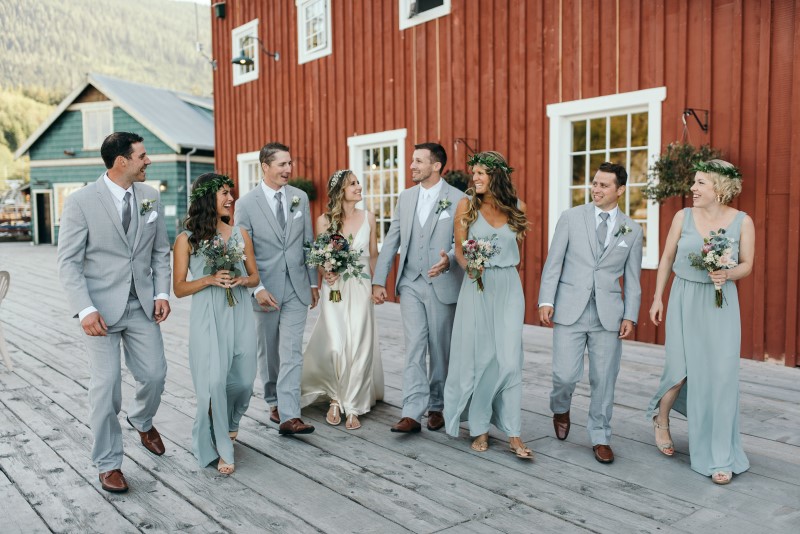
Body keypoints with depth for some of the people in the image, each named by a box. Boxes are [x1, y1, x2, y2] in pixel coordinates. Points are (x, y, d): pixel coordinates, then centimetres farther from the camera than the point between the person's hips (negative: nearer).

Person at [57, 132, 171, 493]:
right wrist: (86, 310, -19)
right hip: (102, 308, -4)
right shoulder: (80, 202, -10)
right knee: (106, 385, 0)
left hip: (142, 305, 4)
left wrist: (161, 293, 0)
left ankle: (142, 421, 42)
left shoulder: (150, 197, 4)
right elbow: (68, 263, -9)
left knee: (154, 373, 7)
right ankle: (108, 463, 19)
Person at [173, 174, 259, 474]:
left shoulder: (240, 234, 8)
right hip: (208, 319, -3)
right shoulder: (186, 239, 0)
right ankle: (221, 448, 10)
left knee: (243, 381, 6)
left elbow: (255, 277, 13)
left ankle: (229, 424, 39)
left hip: (240, 316, 3)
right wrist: (210, 279, -15)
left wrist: (241, 280, -9)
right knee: (214, 382, -8)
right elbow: (179, 288, 1)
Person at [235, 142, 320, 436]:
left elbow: (308, 242, 10)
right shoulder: (246, 204, -5)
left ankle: (288, 416, -7)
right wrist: (257, 288, -15)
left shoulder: (300, 197, 5)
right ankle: (273, 402, 32)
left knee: (292, 351, -5)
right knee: (268, 351, 13)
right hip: (266, 289, -1)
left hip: (297, 287, 2)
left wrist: (313, 281, 10)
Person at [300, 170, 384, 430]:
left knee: (359, 347, -3)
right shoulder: (324, 220, 0)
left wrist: (376, 285, 4)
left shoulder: (368, 217, 4)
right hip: (334, 288, -1)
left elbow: (374, 255, 10)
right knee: (335, 347, -9)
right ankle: (335, 399, 17)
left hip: (361, 288, 1)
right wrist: (326, 273, -15)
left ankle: (353, 407, 12)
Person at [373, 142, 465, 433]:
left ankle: (436, 407, 26)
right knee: (414, 347, -3)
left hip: (442, 284, -3)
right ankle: (412, 413, -3)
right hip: (411, 283, 3)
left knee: (440, 350, 9)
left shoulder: (457, 199, -5)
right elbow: (391, 241, 9)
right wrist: (379, 281, 4)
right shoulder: (405, 197, 8)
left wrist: (448, 260, -29)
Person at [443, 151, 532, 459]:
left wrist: (500, 268, 10)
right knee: (478, 358, 4)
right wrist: (470, 268, -18)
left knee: (510, 360, -3)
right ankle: (480, 429, 18)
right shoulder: (467, 205, 0)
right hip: (477, 286, -1)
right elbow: (459, 250, 0)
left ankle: (513, 435, 4)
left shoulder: (517, 207, 4)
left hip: (508, 287, 1)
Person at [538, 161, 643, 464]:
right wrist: (546, 300, -6)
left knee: (604, 379, 6)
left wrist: (630, 315, 1)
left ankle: (600, 437, 23)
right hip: (570, 309, -1)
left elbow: (632, 278, 9)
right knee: (565, 374, -4)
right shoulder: (571, 218, 3)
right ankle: (560, 409, 30)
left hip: (608, 314, 2)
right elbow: (554, 263, 2)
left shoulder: (632, 230, 8)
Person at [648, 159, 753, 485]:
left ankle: (721, 458, 12)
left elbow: (747, 265, 3)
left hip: (721, 304, 0)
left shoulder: (742, 221, -2)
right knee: (681, 369, -1)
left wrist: (727, 274, -18)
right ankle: (661, 417, 32)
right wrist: (657, 298, 6)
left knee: (721, 375, -2)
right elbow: (667, 259, 6)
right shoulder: (683, 217, 0)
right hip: (685, 300, 1)